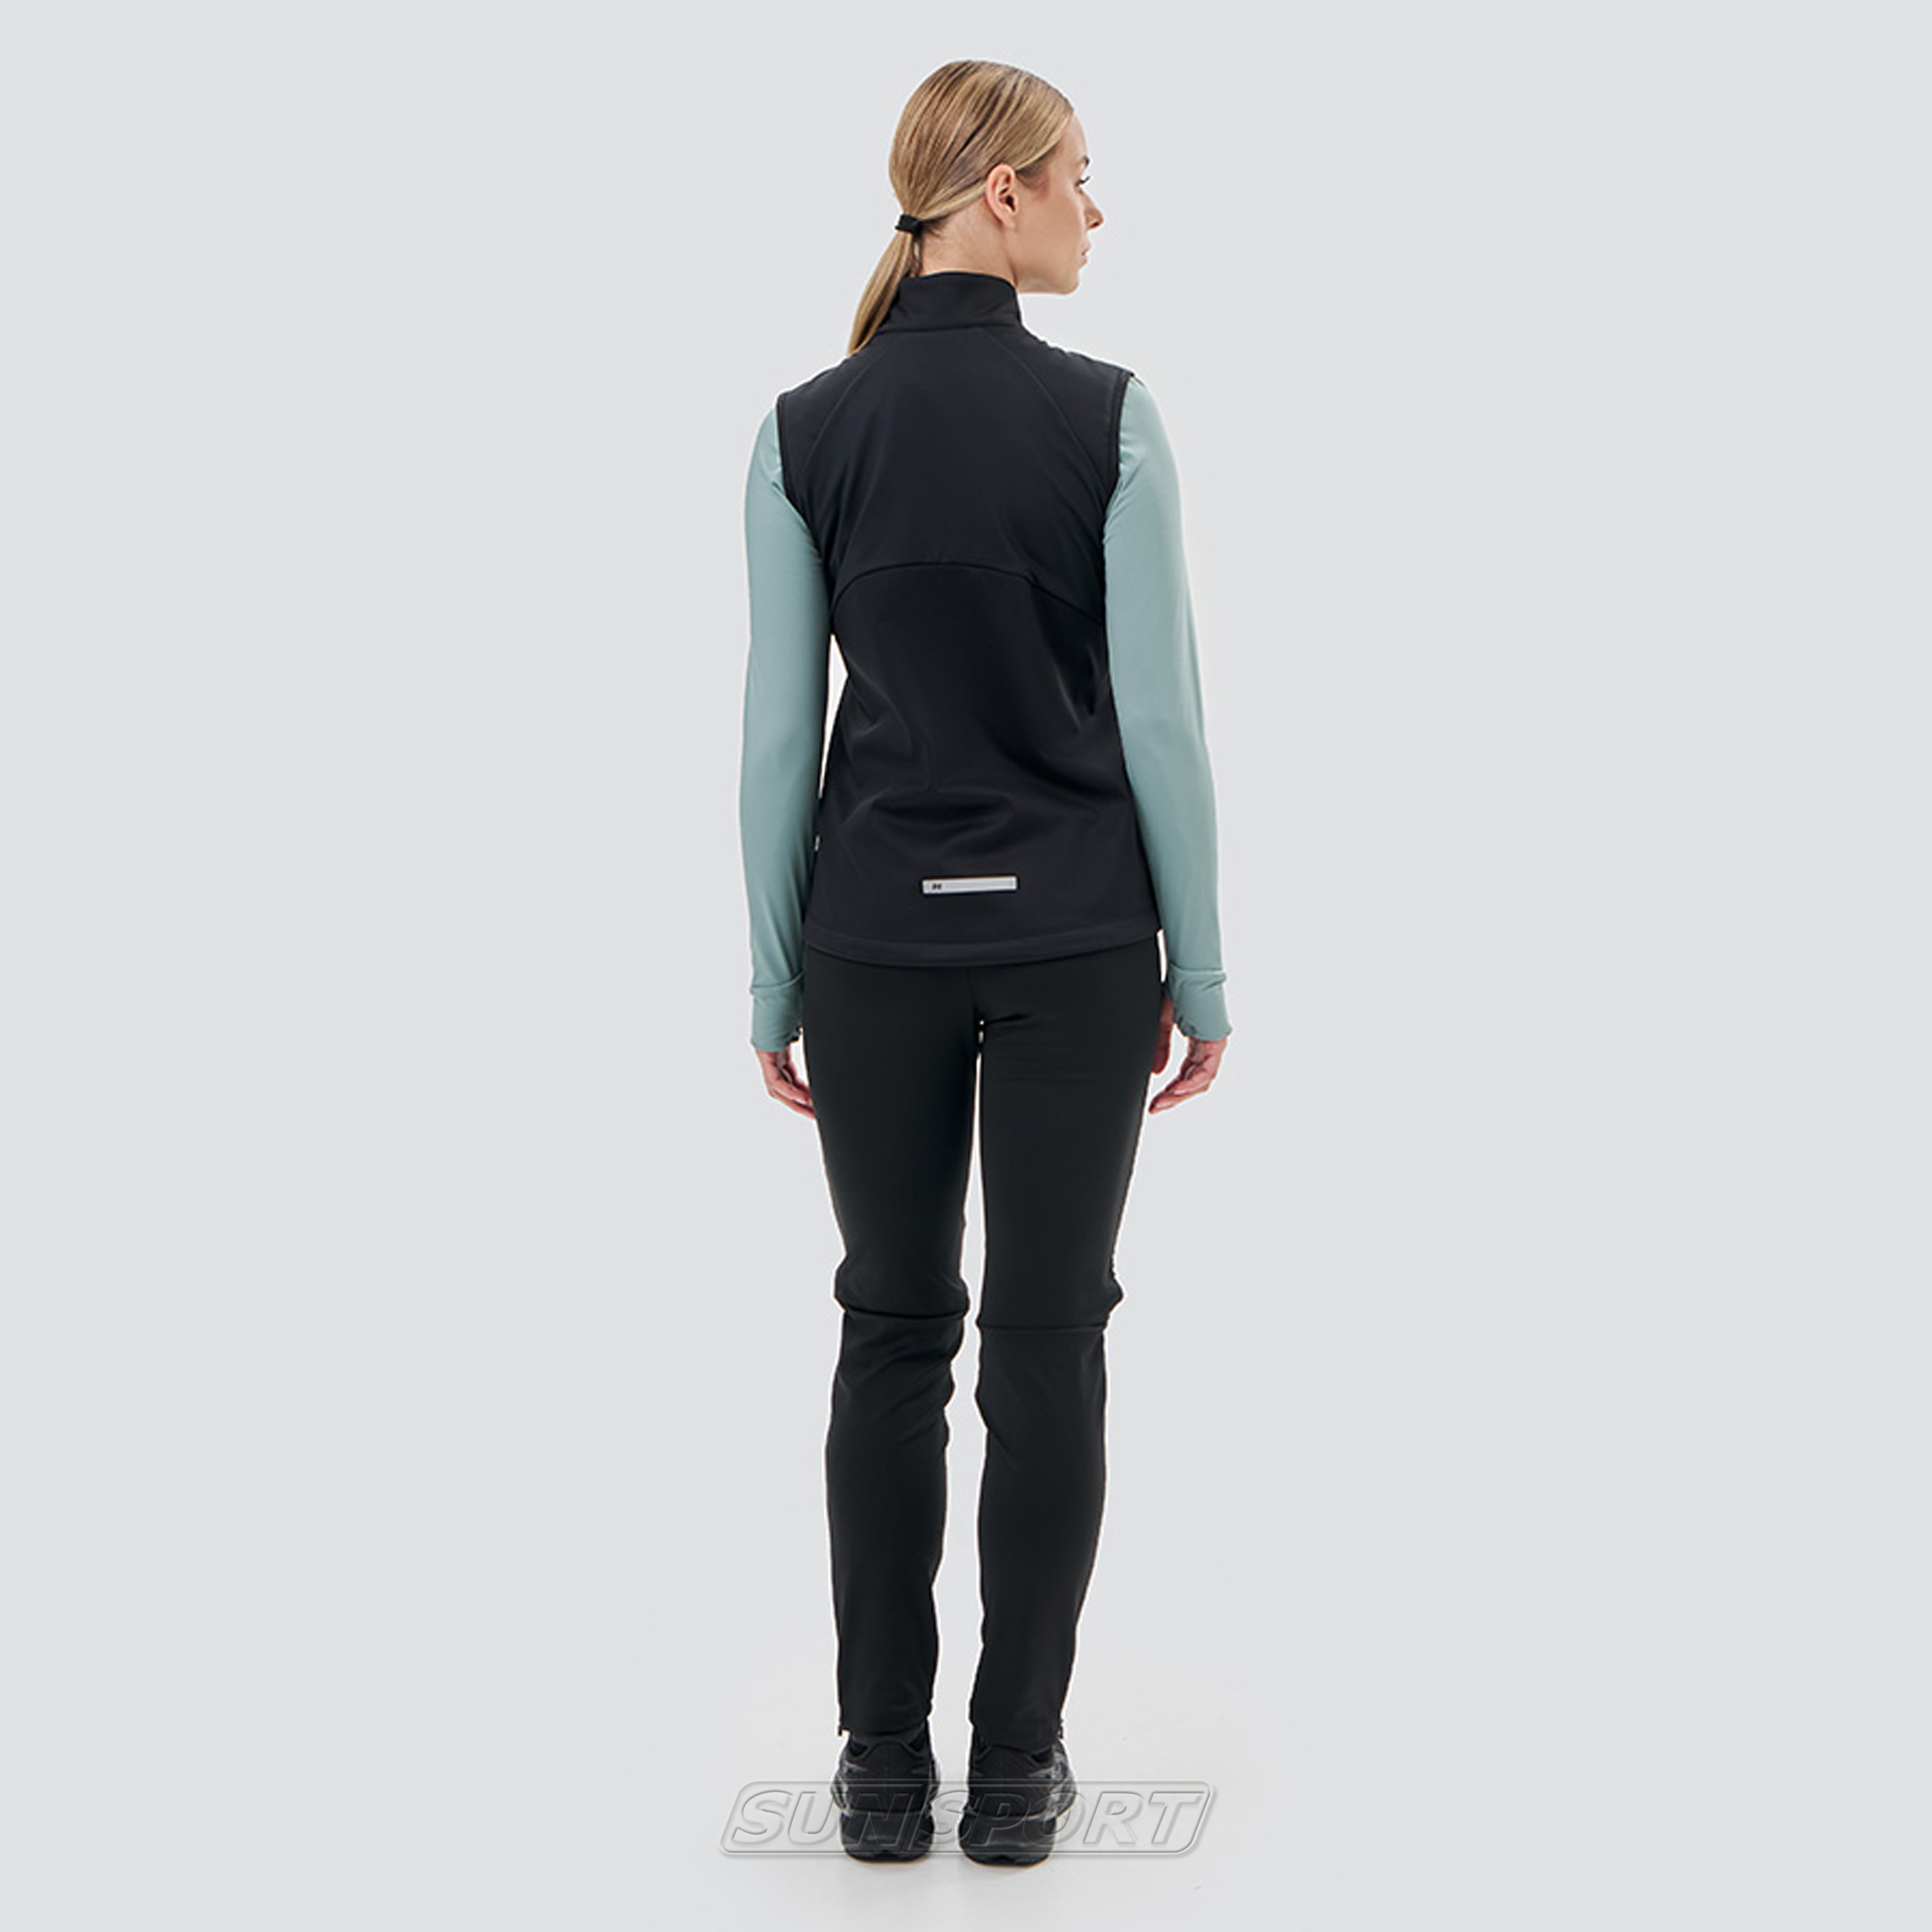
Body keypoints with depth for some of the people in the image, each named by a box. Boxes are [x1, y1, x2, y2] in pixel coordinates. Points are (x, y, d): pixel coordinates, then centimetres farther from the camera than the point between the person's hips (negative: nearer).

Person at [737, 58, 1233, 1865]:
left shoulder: (804, 430, -1)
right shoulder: (1108, 415, -9)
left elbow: (778, 732, -1)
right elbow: (1159, 718, -9)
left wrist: (775, 979, 7)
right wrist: (1201, 970, 0)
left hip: (877, 934, 3)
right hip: (1072, 936, -2)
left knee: (892, 1331, 11)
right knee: (1046, 1342, 6)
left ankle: (885, 1765, 17)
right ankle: (1015, 1768, 13)